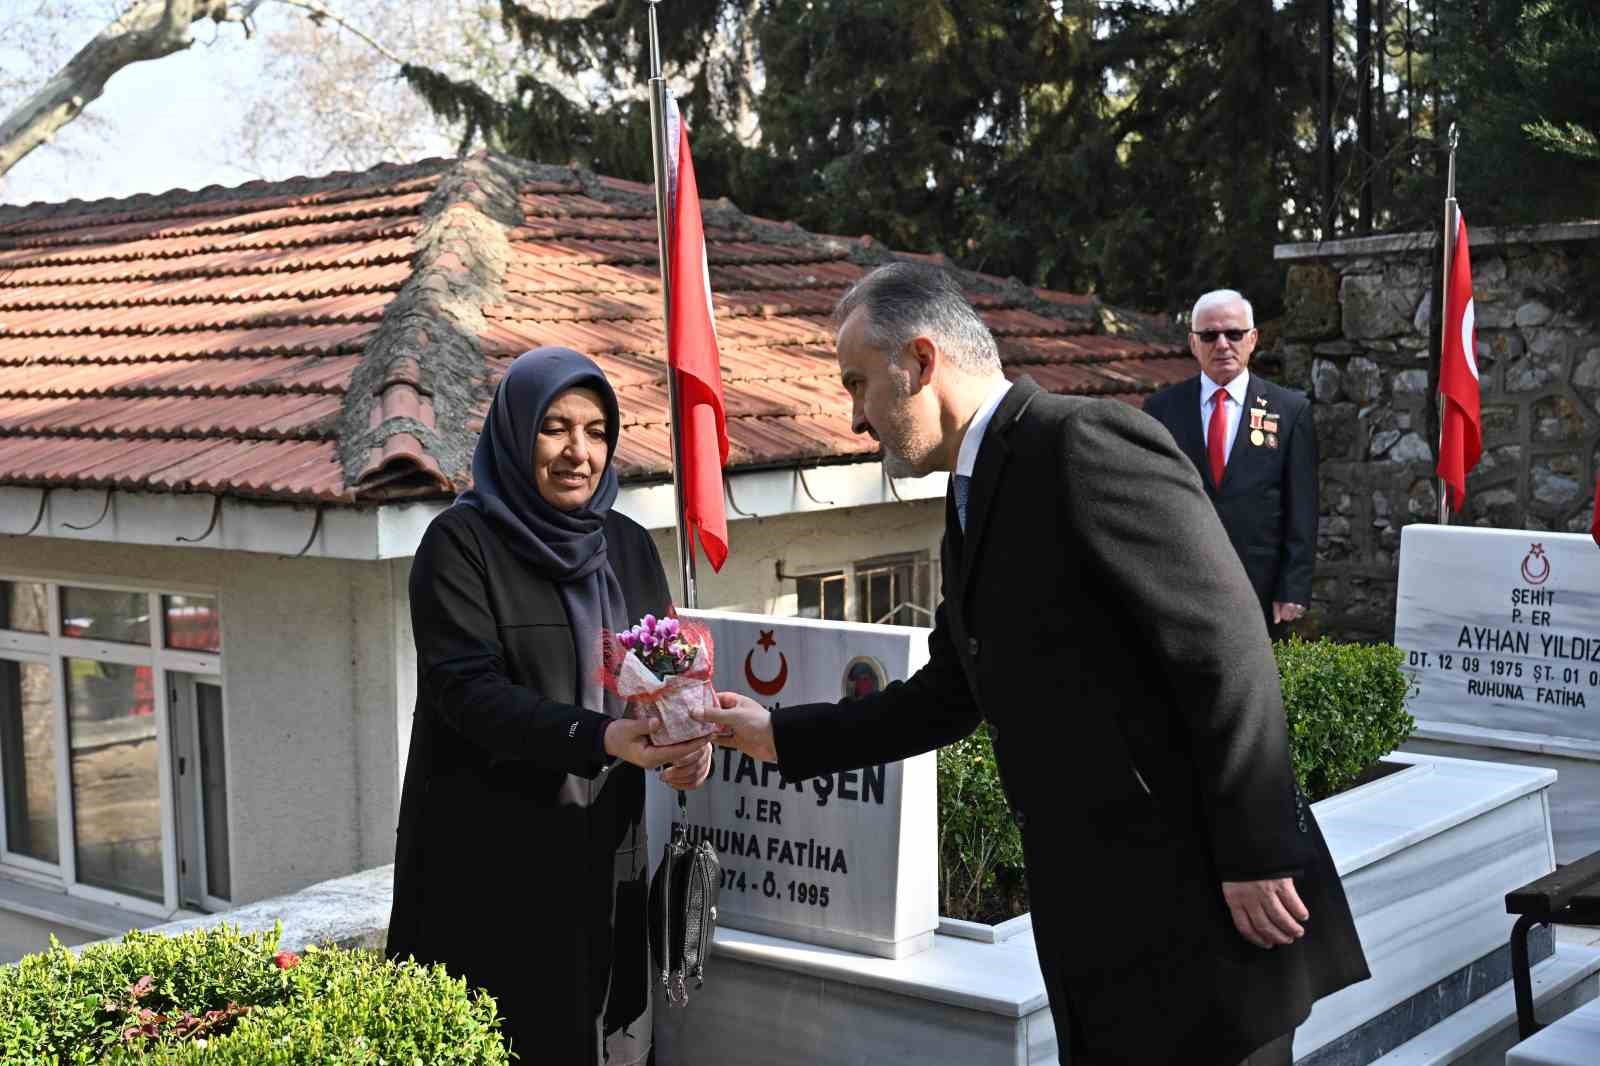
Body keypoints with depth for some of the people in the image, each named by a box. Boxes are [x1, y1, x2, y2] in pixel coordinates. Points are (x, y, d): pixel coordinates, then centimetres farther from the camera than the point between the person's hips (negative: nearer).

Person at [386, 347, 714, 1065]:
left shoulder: (629, 548, 10)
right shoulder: (460, 542, -7)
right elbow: (467, 688, -17)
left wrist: (687, 737, -14)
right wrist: (601, 738, -30)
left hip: (605, 857, 5)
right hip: (490, 864, -5)